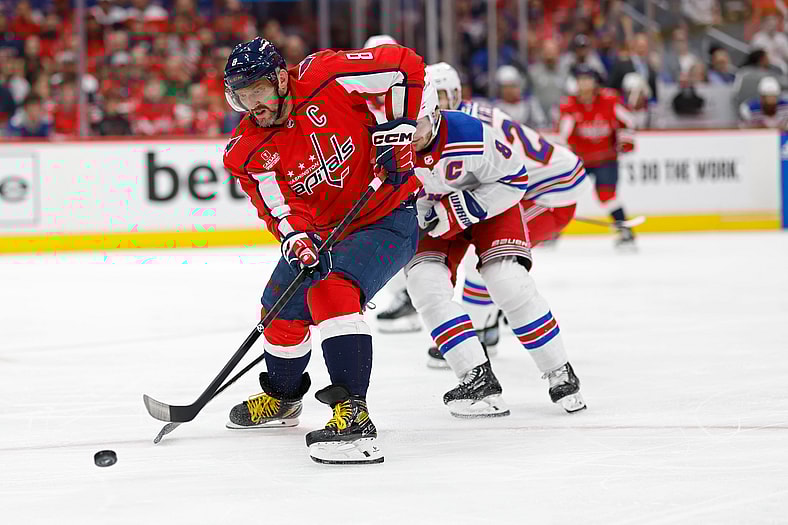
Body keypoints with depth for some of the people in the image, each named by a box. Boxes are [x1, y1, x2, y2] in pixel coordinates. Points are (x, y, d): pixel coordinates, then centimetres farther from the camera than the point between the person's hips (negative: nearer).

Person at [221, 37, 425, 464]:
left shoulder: (325, 77, -22)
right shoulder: (247, 152, -10)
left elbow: (405, 65, -17)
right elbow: (277, 204, -20)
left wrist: (399, 128, -21)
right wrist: (295, 237, -40)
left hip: (386, 217, -7)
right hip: (321, 230, 7)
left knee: (331, 292, -30)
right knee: (281, 311, 13)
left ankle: (353, 416, -37)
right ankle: (282, 397, 45)